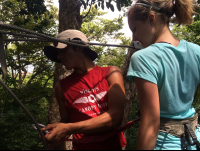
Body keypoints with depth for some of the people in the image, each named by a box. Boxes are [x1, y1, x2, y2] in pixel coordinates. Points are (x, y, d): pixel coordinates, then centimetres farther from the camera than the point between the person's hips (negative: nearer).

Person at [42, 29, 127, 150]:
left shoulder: (111, 74, -7)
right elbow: (66, 122, 9)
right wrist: (55, 132, -13)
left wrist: (69, 129, -22)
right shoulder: (62, 87, -1)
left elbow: (115, 117, -17)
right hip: (81, 147, 2)